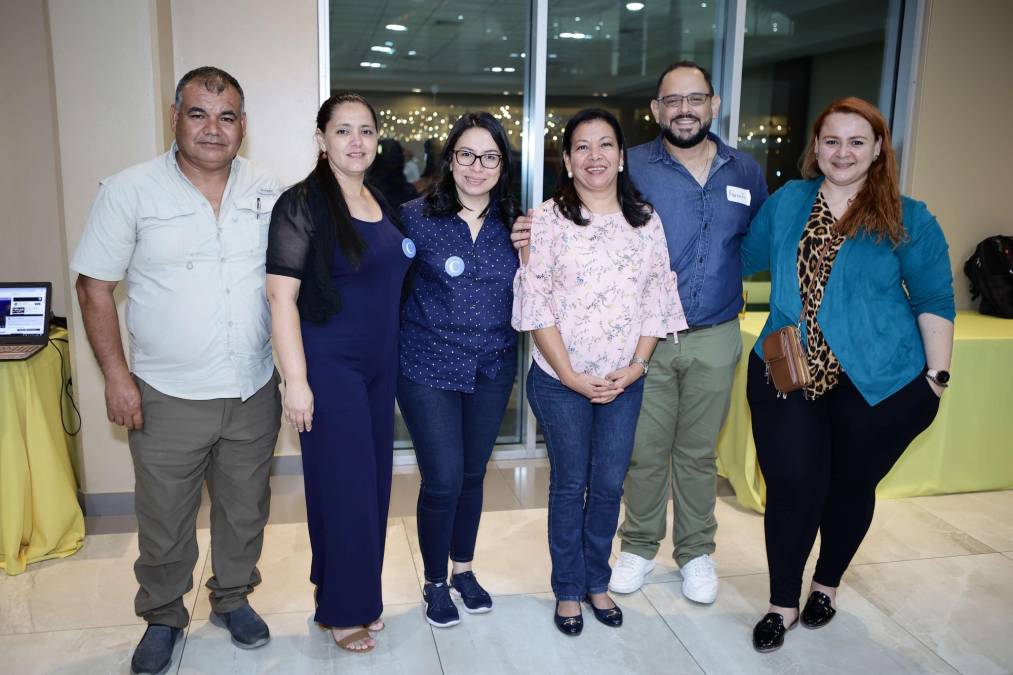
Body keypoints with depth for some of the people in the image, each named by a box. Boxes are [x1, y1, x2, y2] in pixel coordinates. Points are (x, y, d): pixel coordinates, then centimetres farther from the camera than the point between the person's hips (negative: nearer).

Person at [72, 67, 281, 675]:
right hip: (167, 397, -2)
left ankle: (234, 597, 42)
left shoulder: (270, 193, 1)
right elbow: (95, 286, -3)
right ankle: (162, 618, 37)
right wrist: (117, 375, -8)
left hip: (254, 394, 3)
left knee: (245, 511, 18)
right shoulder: (129, 191, -7)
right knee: (164, 522, 13)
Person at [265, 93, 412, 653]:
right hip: (330, 368, -6)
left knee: (374, 481, 14)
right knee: (344, 485, 1)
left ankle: (358, 594, 33)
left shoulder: (383, 205, 9)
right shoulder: (302, 204, -11)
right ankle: (343, 610, 22)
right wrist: (296, 380, -20)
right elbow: (281, 296, -15)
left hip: (381, 365, 7)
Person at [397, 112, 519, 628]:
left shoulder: (511, 226, 3)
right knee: (443, 479, -3)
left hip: (492, 369, 4)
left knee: (473, 473, 15)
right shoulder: (415, 217, -8)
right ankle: (435, 582, 22)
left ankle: (463, 569, 37)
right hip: (428, 369, -3)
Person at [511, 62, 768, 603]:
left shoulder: (745, 172, 7)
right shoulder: (632, 167, -4)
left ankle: (696, 549, 34)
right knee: (644, 451, 8)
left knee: (698, 453, 16)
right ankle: (640, 545, 31)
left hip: (716, 339, 2)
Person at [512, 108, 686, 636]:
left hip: (624, 382, 3)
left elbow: (657, 300, 4)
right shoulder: (548, 219, -7)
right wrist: (572, 376, -14)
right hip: (561, 381, -3)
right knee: (569, 486, 10)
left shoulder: (646, 220, 4)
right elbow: (535, 305, -11)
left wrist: (637, 366, -7)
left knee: (609, 485, 13)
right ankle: (567, 589, 29)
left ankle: (597, 582, 34)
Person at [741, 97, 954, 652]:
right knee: (791, 486, 1)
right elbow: (746, 258, 18)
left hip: (879, 385, -1)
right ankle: (783, 603, 20)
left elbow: (934, 301, 0)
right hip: (786, 376, 1)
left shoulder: (908, 221, -3)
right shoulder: (785, 202, 5)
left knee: (851, 486, 14)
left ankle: (827, 584, 39)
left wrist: (936, 375, -5)